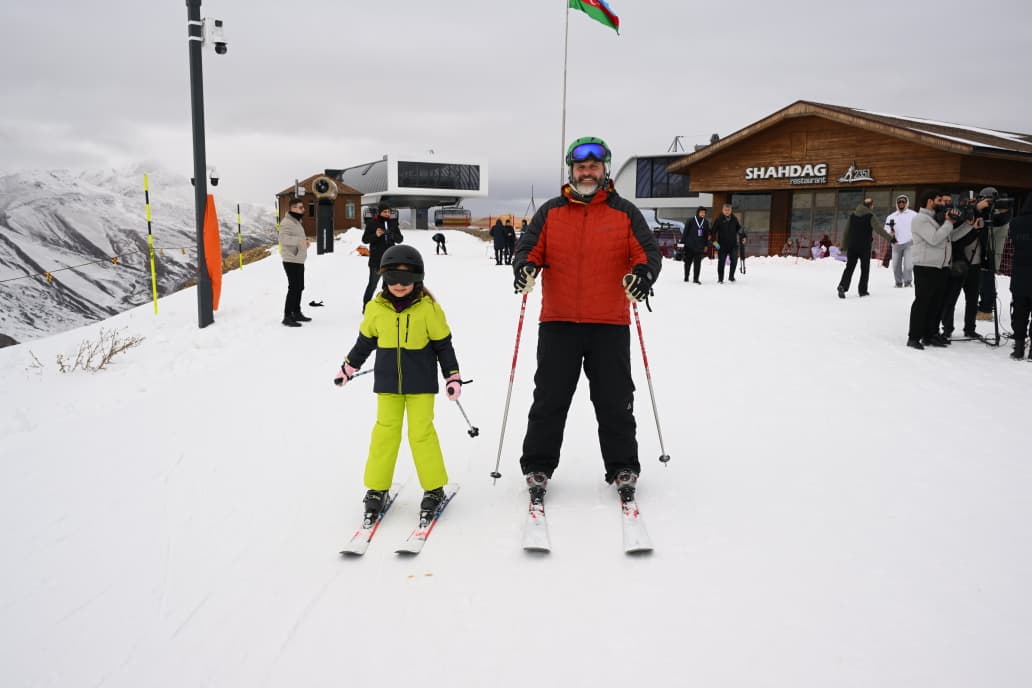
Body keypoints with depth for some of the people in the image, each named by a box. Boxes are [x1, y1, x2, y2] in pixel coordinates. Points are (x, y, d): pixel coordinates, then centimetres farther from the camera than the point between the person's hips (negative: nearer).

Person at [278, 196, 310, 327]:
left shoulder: (296, 221, 17)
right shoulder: (287, 222, -15)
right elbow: (283, 238, -29)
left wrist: (305, 241, 9)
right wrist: (299, 240, -40)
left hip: (298, 260, 10)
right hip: (291, 260, -10)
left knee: (299, 287, 16)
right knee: (293, 288, -11)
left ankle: (296, 313, 27)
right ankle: (287, 316, -7)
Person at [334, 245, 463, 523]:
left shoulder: (428, 309, -9)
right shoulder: (376, 309, -2)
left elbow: (443, 344, 0)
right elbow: (365, 341, 13)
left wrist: (453, 376, -1)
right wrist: (348, 367, 21)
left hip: (421, 383, -2)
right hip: (387, 384, 2)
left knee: (421, 432, -1)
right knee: (385, 432, 4)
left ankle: (434, 489, 12)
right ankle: (376, 488, 15)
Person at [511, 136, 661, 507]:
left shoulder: (625, 212, 6)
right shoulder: (550, 212, 9)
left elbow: (648, 251, 1)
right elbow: (529, 247, 4)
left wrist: (643, 273, -22)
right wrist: (525, 267, -19)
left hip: (610, 325, 0)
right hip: (558, 323, 1)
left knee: (615, 403, 7)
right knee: (549, 400, 6)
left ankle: (623, 471, 20)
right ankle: (538, 469, 17)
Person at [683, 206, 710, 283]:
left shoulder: (706, 222, 6)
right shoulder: (690, 221, -5)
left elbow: (707, 234, 12)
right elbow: (685, 232, -4)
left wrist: (706, 245, 10)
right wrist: (683, 242, -6)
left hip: (699, 247, 2)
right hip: (689, 246, -2)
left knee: (698, 263, -1)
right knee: (688, 262, 9)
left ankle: (695, 278, 3)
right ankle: (686, 277, 23)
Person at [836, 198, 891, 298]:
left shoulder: (853, 215, 10)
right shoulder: (870, 216, -7)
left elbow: (847, 231, 13)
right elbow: (878, 229, -15)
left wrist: (845, 245, 20)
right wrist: (890, 237, -12)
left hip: (852, 246, 4)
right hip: (864, 247, -4)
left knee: (849, 267, 4)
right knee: (865, 269, 8)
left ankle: (842, 285, -17)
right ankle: (862, 290, 8)